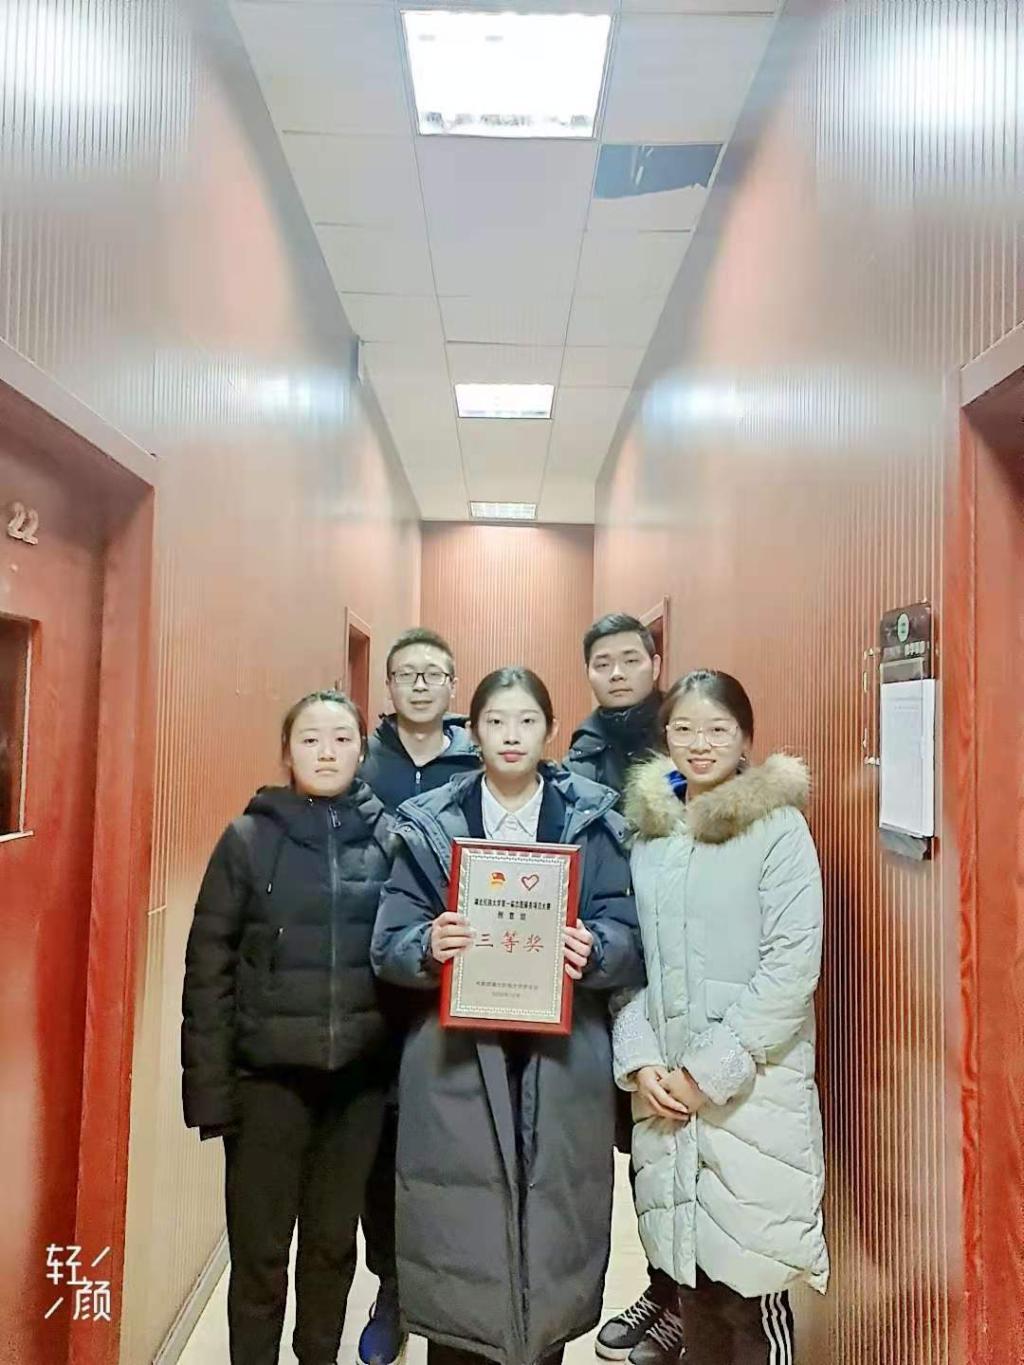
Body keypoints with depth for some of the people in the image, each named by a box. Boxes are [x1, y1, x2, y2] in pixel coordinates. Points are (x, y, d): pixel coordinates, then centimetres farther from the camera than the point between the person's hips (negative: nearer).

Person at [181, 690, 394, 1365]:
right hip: (270, 1072, -1)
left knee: (334, 1242, 17)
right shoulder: (248, 839, -4)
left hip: (361, 1075, 2)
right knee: (259, 1250, 10)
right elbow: (208, 968, -4)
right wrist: (210, 1085, -7)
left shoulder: (390, 840, 0)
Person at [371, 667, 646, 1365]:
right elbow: (389, 945, 0)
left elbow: (629, 936, -2)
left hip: (563, 1061, 0)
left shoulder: (594, 820, 2)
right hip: (456, 1058, 0)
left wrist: (593, 950, -23)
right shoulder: (428, 823, 3)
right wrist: (428, 946, -21)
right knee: (456, 1226, 5)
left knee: (555, 1223, 8)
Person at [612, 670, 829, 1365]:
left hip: (753, 1088, -4)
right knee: (690, 1262, 16)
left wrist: (710, 1071, -14)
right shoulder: (645, 827, 5)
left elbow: (794, 964, -13)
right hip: (664, 1088, 4)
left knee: (748, 1279, 1)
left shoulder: (778, 826, -7)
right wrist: (641, 1060, -4)